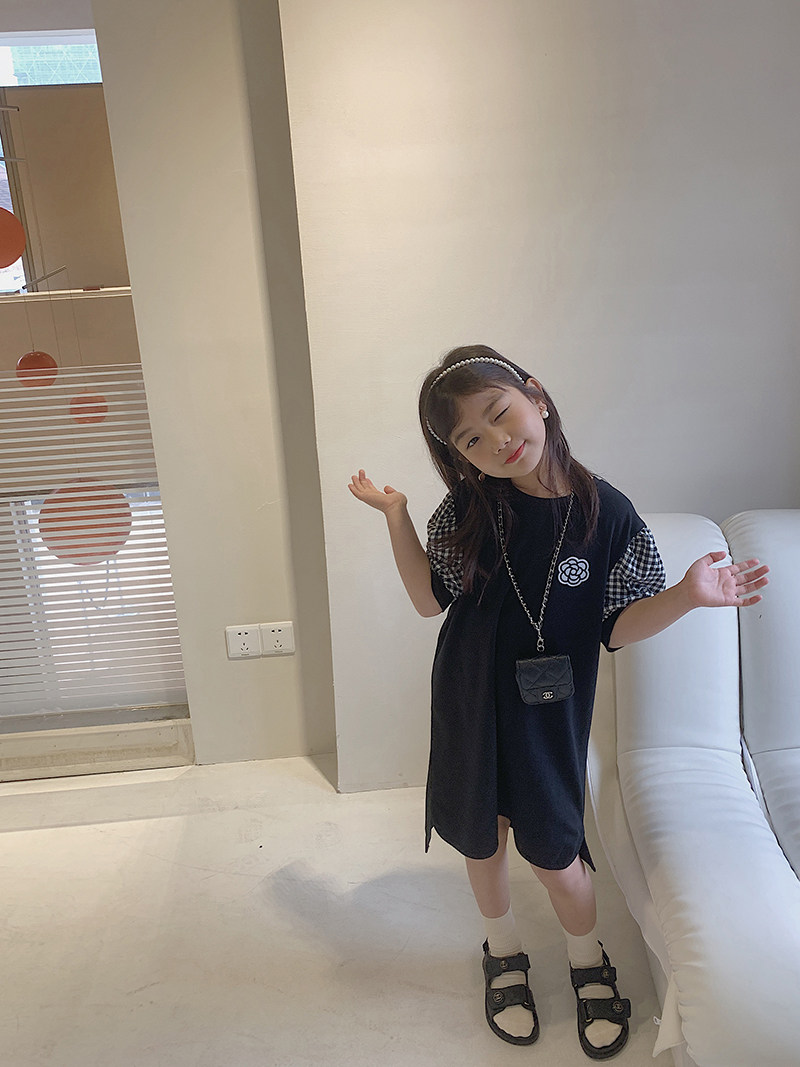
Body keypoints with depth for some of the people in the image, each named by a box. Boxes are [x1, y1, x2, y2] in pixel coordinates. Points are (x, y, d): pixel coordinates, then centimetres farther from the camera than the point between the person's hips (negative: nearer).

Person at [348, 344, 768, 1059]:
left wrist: (687, 595, -25)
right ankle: (505, 954, 48)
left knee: (554, 849, 12)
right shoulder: (468, 507, -10)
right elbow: (432, 600, -1)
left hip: (550, 713, -2)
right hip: (469, 704, 2)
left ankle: (590, 964, 45)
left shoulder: (607, 514, -14)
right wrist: (396, 518, -10)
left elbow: (617, 628, -8)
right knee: (480, 836, 18)